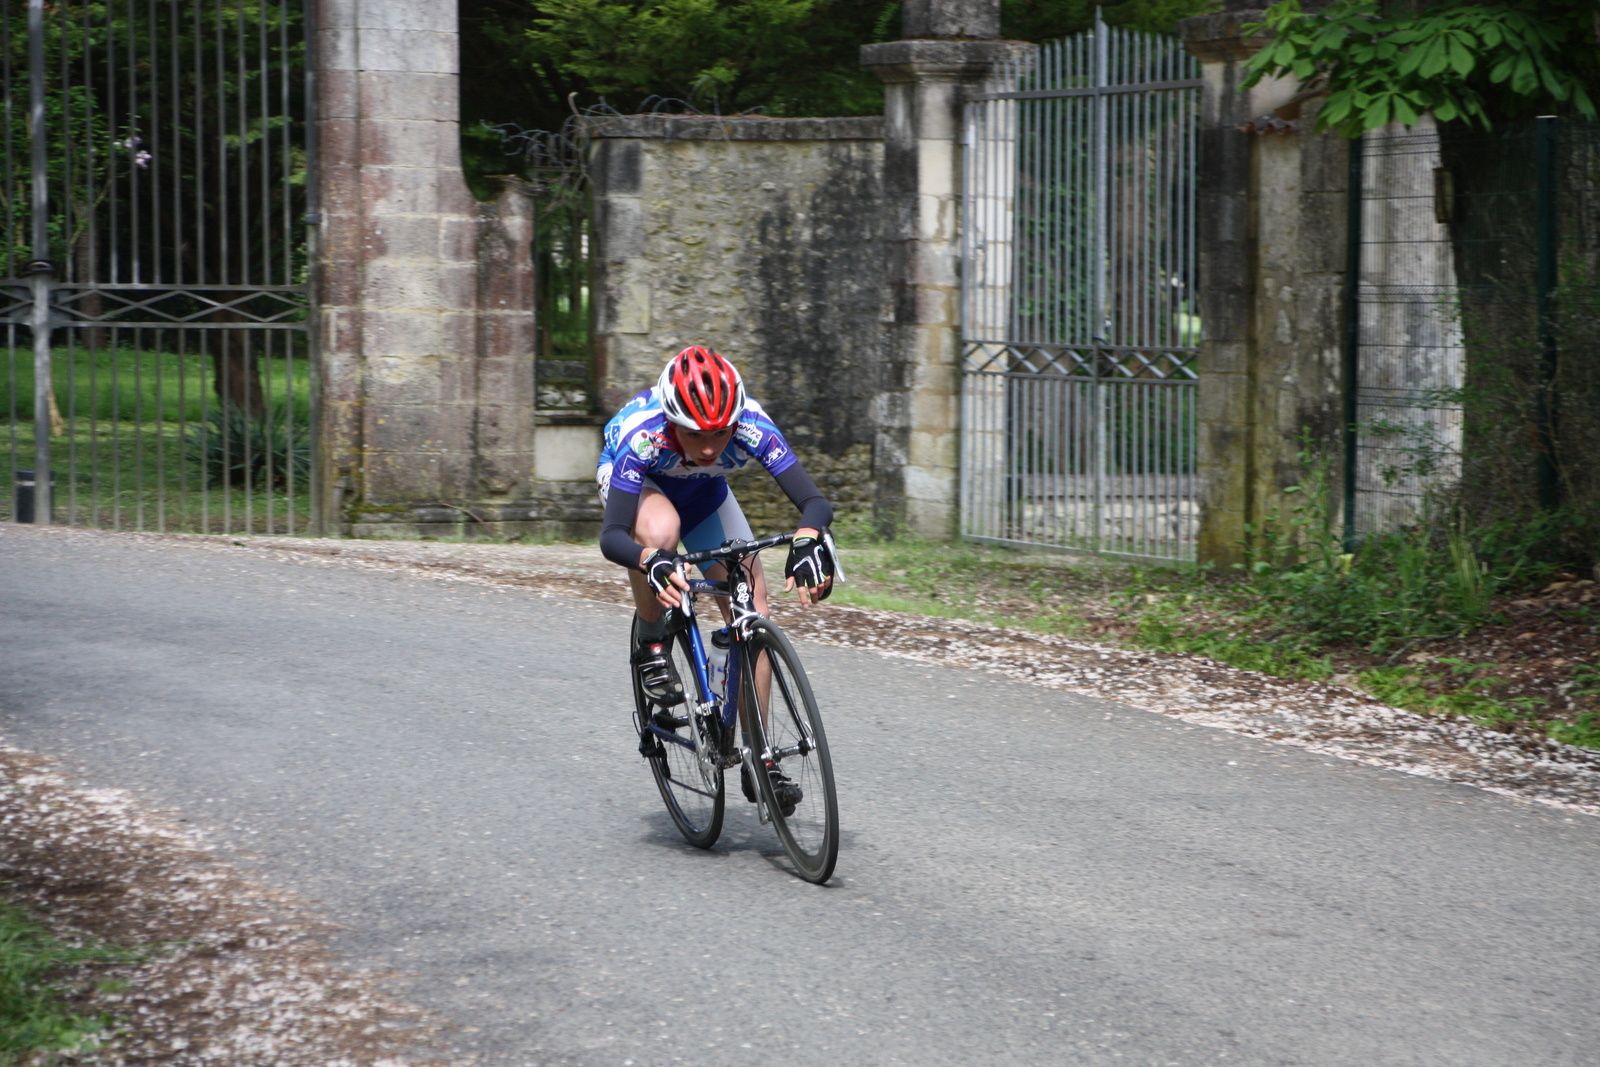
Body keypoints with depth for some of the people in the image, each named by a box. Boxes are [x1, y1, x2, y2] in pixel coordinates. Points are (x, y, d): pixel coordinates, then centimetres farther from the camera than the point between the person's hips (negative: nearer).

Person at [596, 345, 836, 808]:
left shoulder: (752, 427, -36)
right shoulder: (641, 435, -41)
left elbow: (814, 501, -41)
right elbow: (611, 536, -46)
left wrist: (808, 540, -63)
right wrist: (652, 561, -66)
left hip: (702, 492, 3)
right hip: (639, 482, -3)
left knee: (752, 608, -9)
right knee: (660, 528, -39)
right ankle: (650, 648, -12)